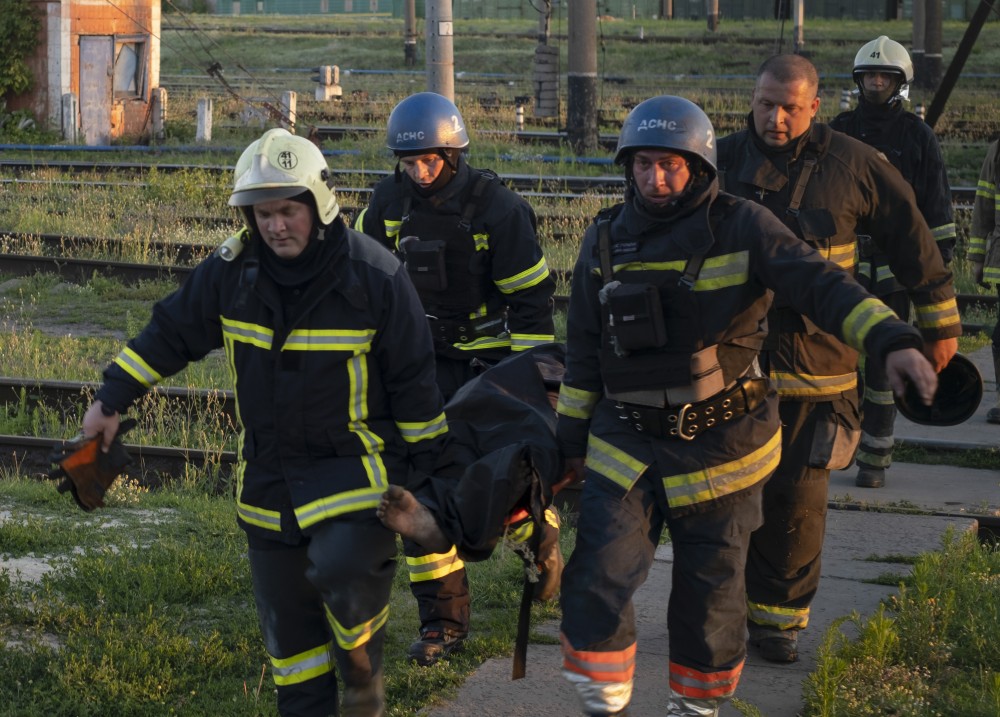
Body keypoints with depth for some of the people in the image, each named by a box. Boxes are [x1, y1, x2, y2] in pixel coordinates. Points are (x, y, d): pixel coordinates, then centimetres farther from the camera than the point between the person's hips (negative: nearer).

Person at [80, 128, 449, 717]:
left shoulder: (373, 275, -14)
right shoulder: (233, 272, -4)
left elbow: (413, 381, -7)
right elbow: (171, 332, 10)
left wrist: (430, 466, -3)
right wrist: (112, 400, 10)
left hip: (355, 463, -4)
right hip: (270, 470, 5)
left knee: (342, 571, -27)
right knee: (287, 620, 10)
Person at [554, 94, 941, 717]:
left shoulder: (742, 228, -8)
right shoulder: (606, 240, 5)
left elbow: (820, 284, -21)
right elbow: (584, 350, 13)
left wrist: (892, 340, -36)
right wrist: (574, 435, 14)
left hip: (722, 448, -2)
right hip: (626, 445, 3)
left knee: (710, 595, 8)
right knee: (596, 584, -7)